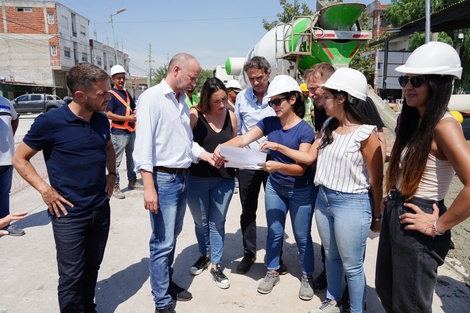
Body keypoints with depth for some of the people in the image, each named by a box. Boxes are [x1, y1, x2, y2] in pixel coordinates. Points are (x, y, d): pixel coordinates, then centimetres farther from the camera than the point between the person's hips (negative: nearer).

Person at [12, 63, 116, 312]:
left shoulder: (102, 120, 0)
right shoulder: (50, 122, -15)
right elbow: (19, 160, -5)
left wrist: (111, 174, 7)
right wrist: (45, 190, -14)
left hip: (101, 209, 5)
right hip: (69, 214, -5)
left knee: (92, 268, 19)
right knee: (71, 275, 6)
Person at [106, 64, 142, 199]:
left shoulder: (127, 93, 14)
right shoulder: (110, 94, -8)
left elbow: (133, 109, 23)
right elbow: (108, 114, -16)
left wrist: (136, 114, -1)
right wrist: (128, 118, -19)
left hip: (131, 131, 8)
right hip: (118, 132, -8)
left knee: (132, 158, 17)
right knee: (116, 161, -2)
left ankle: (132, 181, 30)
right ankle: (115, 187, 6)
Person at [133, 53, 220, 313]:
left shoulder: (182, 100, 13)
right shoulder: (152, 98, -12)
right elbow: (143, 145, -18)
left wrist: (207, 156, 3)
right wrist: (149, 187, -21)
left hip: (182, 177, 8)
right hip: (163, 179, -8)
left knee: (172, 237, 19)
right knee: (163, 242, 0)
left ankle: (166, 282, 36)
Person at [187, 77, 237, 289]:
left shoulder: (231, 116, 0)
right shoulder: (194, 115, -12)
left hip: (224, 179, 2)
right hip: (197, 178, -1)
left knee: (217, 223, 11)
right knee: (201, 222, 17)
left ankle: (215, 265, 28)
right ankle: (204, 255, 43)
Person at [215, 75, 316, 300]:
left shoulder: (305, 130, -18)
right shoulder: (269, 122, -6)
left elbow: (301, 168, -24)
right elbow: (243, 139, -16)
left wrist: (278, 166, -42)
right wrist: (222, 146, -35)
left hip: (300, 191, -3)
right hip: (274, 187, 4)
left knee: (302, 237, 10)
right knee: (274, 232, 14)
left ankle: (307, 277, 30)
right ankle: (272, 272, 33)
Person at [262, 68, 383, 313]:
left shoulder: (365, 133, -16)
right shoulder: (328, 126, 5)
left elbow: (376, 179, -10)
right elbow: (309, 157, 9)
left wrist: (377, 216, -3)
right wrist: (278, 147, 3)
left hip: (351, 203, -7)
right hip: (323, 199, 7)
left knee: (351, 265, 8)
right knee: (331, 256, 22)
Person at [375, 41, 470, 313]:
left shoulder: (444, 126, -21)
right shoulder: (416, 121, 8)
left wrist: (439, 225, -21)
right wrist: (391, 199, 11)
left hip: (416, 226, -8)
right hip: (394, 215, 9)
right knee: (385, 291, 24)